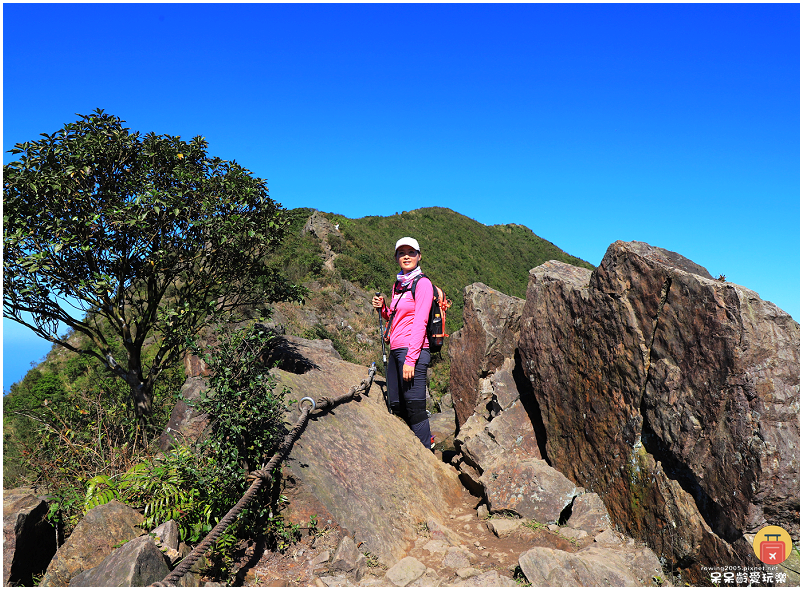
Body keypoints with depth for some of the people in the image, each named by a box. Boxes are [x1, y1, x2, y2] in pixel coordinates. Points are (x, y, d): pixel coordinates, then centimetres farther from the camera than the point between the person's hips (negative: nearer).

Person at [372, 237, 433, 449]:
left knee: (414, 408, -8)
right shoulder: (398, 285, 20)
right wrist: (383, 308, 8)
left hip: (413, 351, -8)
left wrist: (410, 359, -19)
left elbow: (420, 323, -13)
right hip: (395, 351, 8)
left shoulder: (422, 283, -5)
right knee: (397, 408, 9)